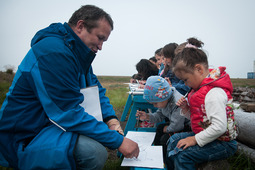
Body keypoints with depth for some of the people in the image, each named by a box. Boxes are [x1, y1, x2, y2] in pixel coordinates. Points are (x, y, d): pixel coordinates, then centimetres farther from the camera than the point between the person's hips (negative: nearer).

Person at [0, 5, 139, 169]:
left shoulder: (78, 53, 6)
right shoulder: (53, 52, -25)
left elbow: (96, 89, 10)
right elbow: (69, 113, -29)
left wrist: (111, 118, -9)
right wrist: (118, 141, -25)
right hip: (25, 138, -9)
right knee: (94, 151, -31)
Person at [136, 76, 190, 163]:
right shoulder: (164, 101, -5)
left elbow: (176, 126, -30)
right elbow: (159, 115, 7)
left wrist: (167, 129, -10)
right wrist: (148, 117, -9)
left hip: (187, 127, -9)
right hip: (178, 123, 10)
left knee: (165, 139, -17)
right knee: (159, 128, 9)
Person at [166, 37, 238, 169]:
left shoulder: (215, 93, -26)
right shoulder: (201, 87, 5)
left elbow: (220, 127, -32)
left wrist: (195, 139, -24)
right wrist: (186, 109, -5)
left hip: (223, 143, -10)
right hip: (203, 133, 10)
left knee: (182, 155, -24)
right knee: (174, 139, 13)